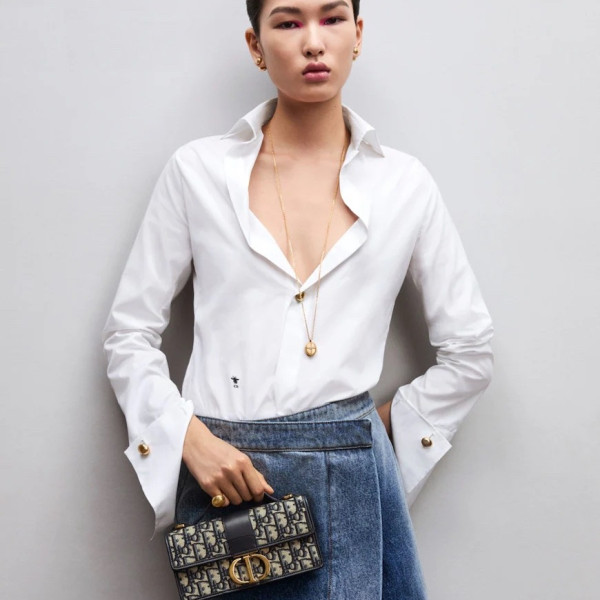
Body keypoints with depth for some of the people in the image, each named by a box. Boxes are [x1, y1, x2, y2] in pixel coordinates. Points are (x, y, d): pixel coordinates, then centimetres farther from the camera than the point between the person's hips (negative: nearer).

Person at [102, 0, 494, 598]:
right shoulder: (197, 171, 1)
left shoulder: (405, 184, 3)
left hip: (349, 480, 1)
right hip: (220, 468, 0)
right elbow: (129, 333, 4)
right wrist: (190, 437, -8)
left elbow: (468, 352, 10)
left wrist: (377, 426, 6)